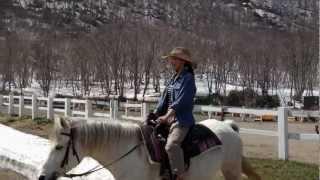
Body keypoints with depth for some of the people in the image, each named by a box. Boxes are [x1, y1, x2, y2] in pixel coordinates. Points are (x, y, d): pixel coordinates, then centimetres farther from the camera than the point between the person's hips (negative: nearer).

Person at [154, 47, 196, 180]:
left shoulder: (188, 78, -10)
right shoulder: (174, 78, 15)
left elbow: (180, 102, -19)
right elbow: (164, 99, 16)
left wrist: (166, 117, -24)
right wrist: (155, 114, 6)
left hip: (182, 119, -10)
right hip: (170, 117, 10)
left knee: (171, 144, -31)